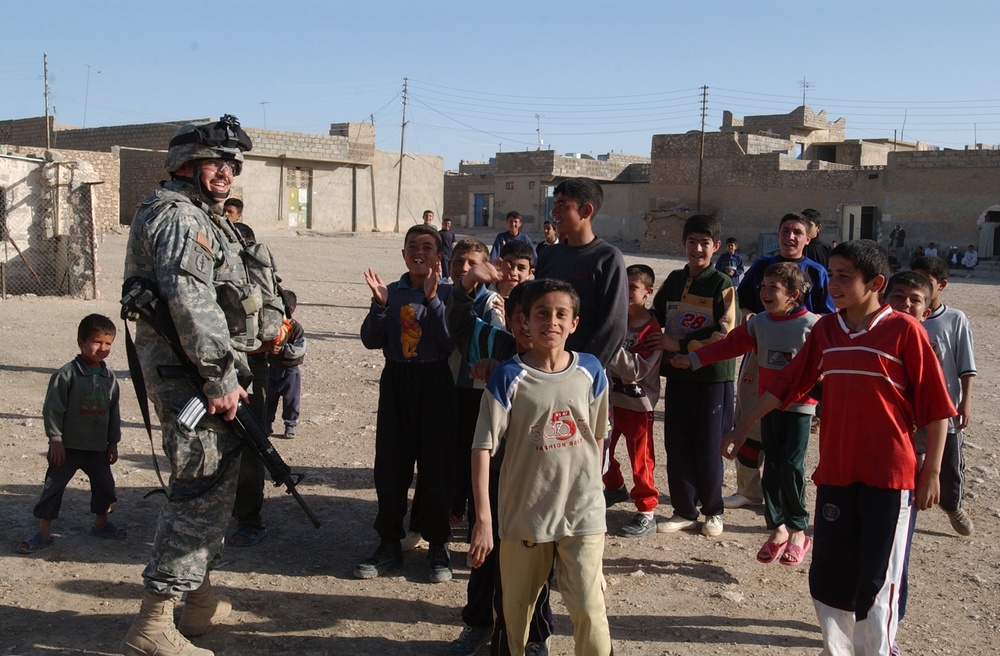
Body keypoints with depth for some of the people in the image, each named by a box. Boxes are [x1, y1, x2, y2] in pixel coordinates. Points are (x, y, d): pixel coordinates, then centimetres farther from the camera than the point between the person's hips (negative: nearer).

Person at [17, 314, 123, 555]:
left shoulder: (109, 378, 3)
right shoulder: (67, 374, -13)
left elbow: (114, 412, 10)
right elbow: (53, 408, -12)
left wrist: (113, 442, 11)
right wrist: (56, 439, -13)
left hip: (98, 447, 5)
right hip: (68, 446, -4)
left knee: (104, 485, 14)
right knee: (53, 486, 2)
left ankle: (101, 524, 35)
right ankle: (44, 533, 13)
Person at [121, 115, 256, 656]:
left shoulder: (201, 217, 22)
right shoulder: (179, 216, -12)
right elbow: (192, 302, -25)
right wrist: (220, 378, -25)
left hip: (198, 376, 11)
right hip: (191, 375, -11)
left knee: (212, 484, 18)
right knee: (201, 489, -9)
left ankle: (200, 599, 32)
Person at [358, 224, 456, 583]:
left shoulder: (447, 293, -4)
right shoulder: (392, 292, 7)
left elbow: (451, 343, -15)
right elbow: (371, 340, 2)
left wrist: (432, 299, -20)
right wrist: (379, 304, -12)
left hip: (434, 383, -3)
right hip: (396, 382, 4)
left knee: (436, 468, 3)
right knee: (389, 467, 8)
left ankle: (437, 545, 19)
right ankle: (389, 544, 22)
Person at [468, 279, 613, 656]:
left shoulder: (590, 371, -2)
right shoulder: (509, 377, -10)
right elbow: (483, 448, -11)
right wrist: (483, 519, -15)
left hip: (583, 514, 1)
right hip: (524, 512, 0)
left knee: (589, 609, -5)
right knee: (517, 611, 14)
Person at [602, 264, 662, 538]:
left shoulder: (651, 329, -15)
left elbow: (636, 369, -23)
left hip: (638, 403, -6)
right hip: (610, 398, 7)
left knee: (641, 459, 1)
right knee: (601, 450, 17)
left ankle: (647, 513, 13)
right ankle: (615, 488, 43)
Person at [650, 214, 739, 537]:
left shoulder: (722, 285, -7)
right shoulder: (674, 280, 9)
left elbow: (726, 335, -14)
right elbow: (656, 316, 21)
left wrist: (680, 345, -16)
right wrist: (656, 342, 2)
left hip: (713, 376, -5)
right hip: (677, 374, 5)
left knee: (708, 447, 3)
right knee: (677, 444, 7)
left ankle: (713, 511, 21)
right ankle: (684, 510, 20)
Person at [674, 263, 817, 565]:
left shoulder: (811, 325, -13)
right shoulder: (759, 323, 4)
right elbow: (729, 344, 8)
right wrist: (692, 360, 6)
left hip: (799, 406, -5)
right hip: (769, 404, 5)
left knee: (792, 465, -6)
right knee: (772, 466, 7)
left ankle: (798, 530, 12)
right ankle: (777, 528, 19)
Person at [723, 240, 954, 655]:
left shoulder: (904, 330, -9)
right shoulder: (825, 330, 5)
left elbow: (935, 407, -6)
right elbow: (788, 384, 11)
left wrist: (931, 472, -6)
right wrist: (744, 426, 12)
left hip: (890, 478, -5)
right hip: (835, 474, 5)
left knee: (876, 581, 3)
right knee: (828, 576, 12)